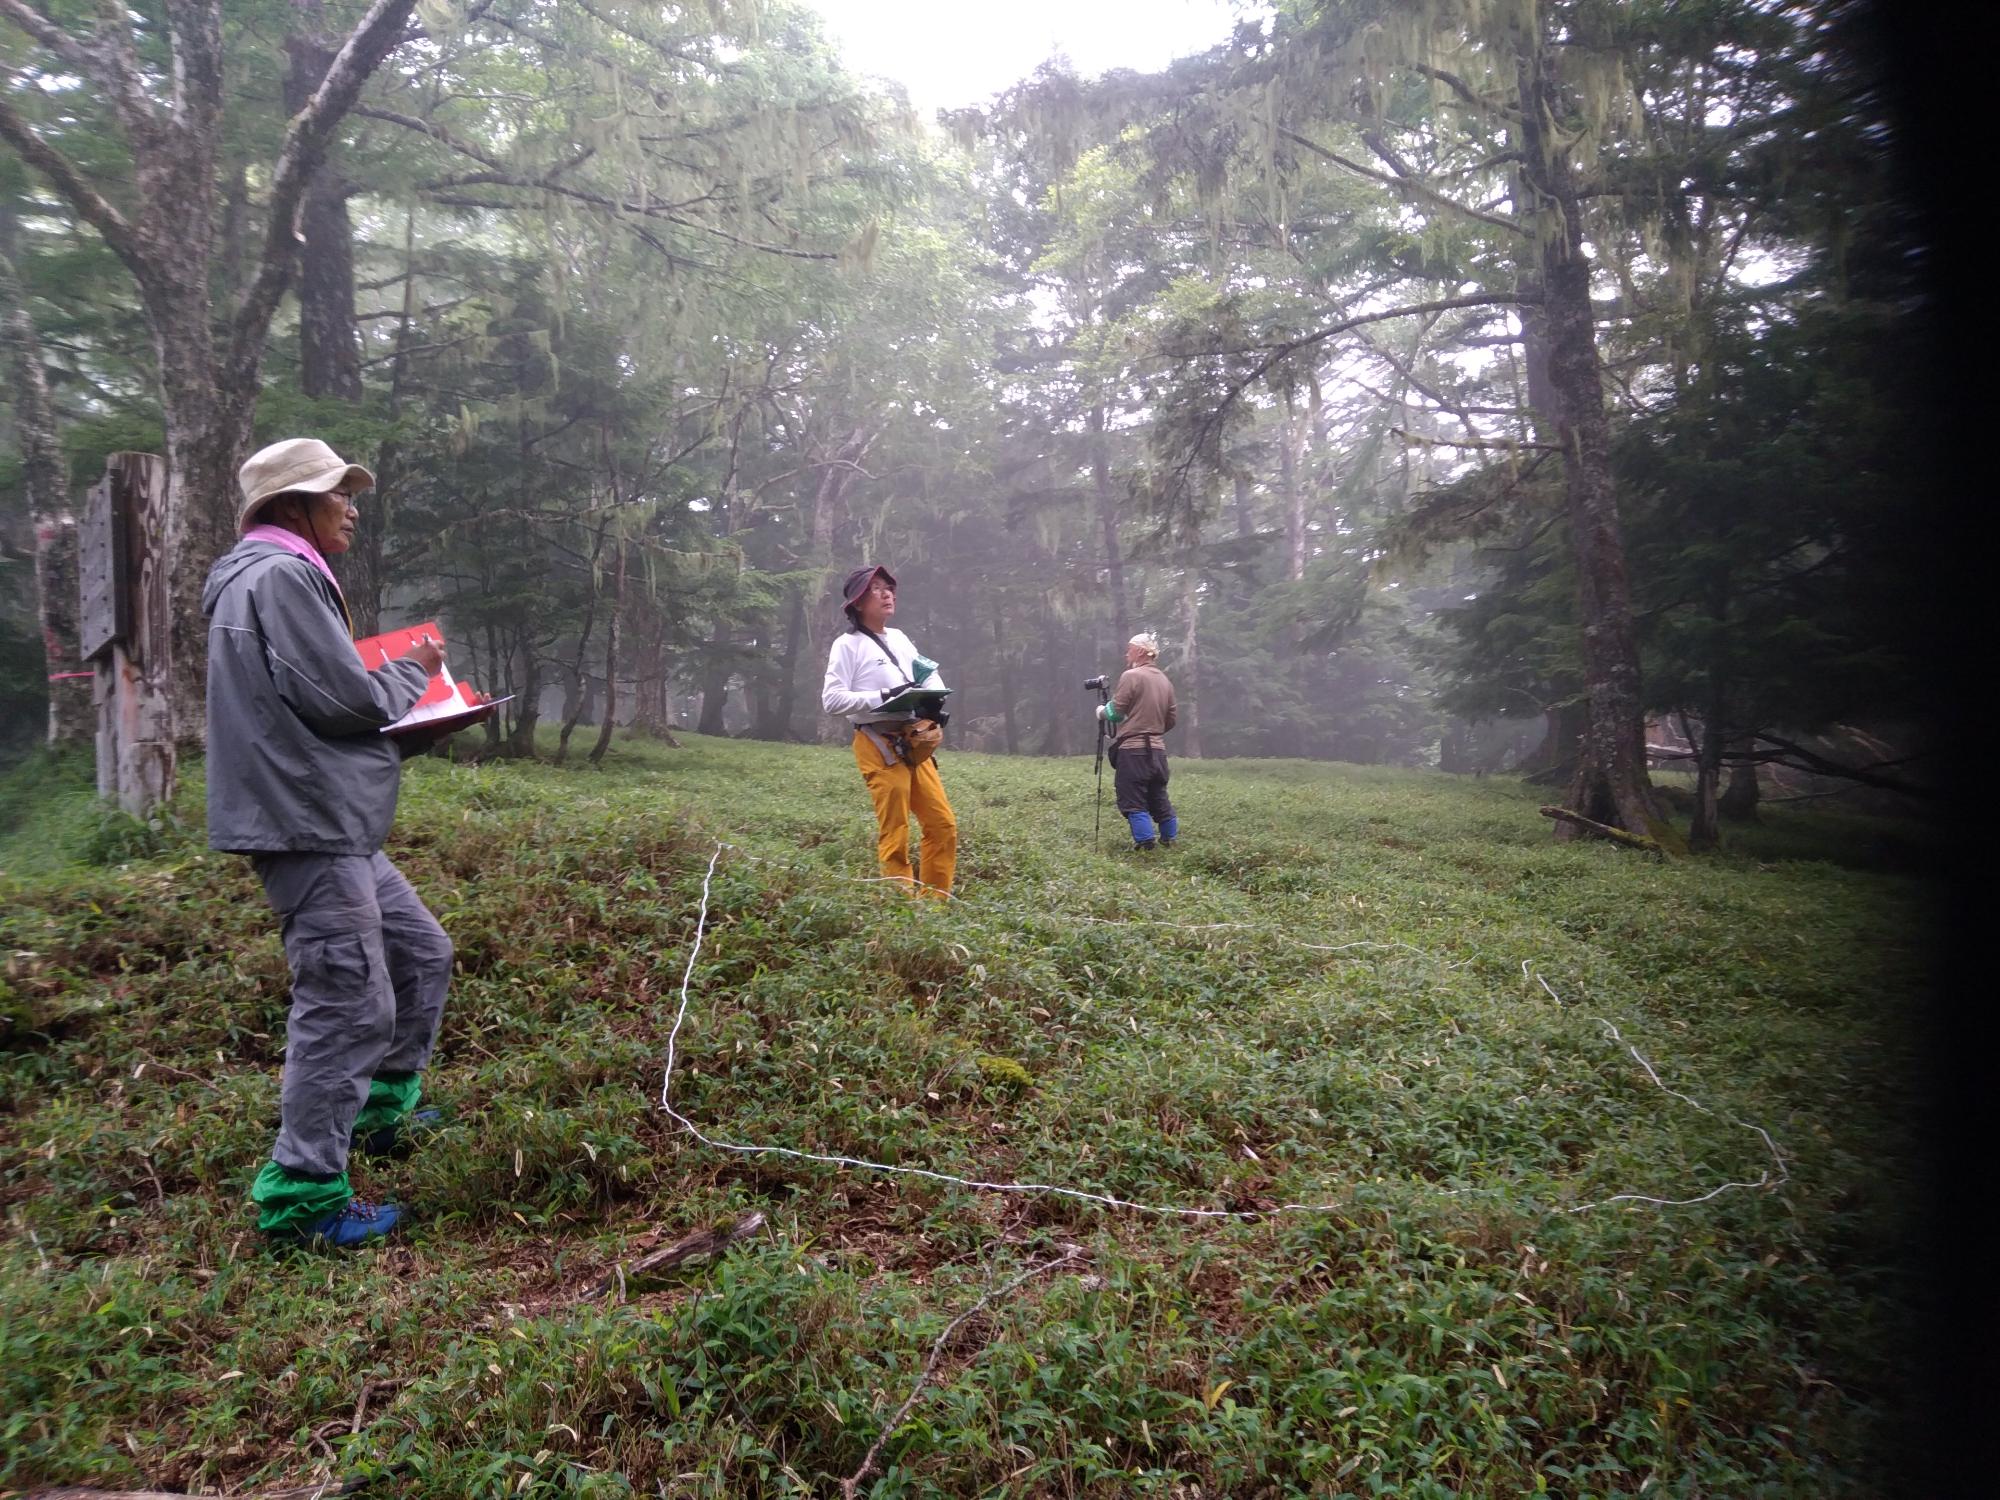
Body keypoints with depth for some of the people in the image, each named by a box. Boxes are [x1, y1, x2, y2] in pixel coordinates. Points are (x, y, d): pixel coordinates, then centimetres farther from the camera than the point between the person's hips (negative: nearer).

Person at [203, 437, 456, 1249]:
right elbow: (343, 696, -19)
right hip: (305, 823, -11)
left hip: (328, 822, 11)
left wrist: (404, 709, 11)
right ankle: (303, 1195, 2)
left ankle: (383, 1108, 33)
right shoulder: (281, 576, -13)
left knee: (421, 954, 19)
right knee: (349, 1003, -7)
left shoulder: (281, 576, 20)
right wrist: (413, 671, 0)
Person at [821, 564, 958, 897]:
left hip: (913, 743, 7)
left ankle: (934, 901, 17)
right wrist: (883, 697, -19)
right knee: (895, 835, -4)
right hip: (879, 747, -7)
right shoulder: (848, 644, -3)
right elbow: (832, 699, -11)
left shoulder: (899, 638, 18)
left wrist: (934, 698, 1)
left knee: (943, 824, 6)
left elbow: (929, 672, 24)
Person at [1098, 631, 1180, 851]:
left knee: (1133, 800, -3)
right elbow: (1171, 718, 14)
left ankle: (1146, 844, -8)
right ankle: (1169, 840, 22)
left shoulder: (1131, 676, -9)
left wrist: (1101, 711, 11)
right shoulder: (1164, 681, 12)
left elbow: (1115, 711, -9)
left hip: (1132, 750, -7)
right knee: (1159, 798, 16)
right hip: (1157, 749, 7)